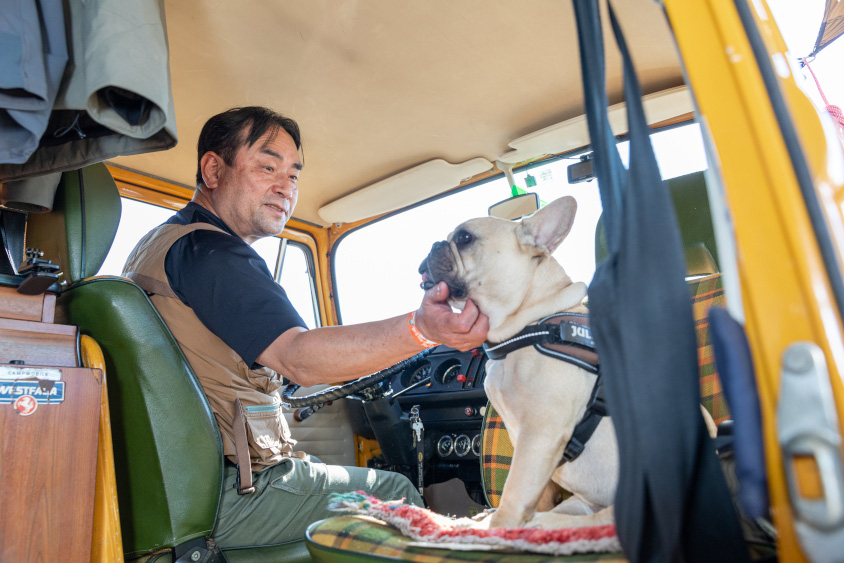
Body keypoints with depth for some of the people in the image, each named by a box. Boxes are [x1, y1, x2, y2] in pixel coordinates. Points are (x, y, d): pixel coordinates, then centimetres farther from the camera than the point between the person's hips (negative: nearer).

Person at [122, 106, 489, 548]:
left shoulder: (157, 246, 14)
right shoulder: (206, 251, -21)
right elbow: (298, 357, -35)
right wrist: (420, 328, -48)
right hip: (225, 500, -10)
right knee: (395, 493, 1)